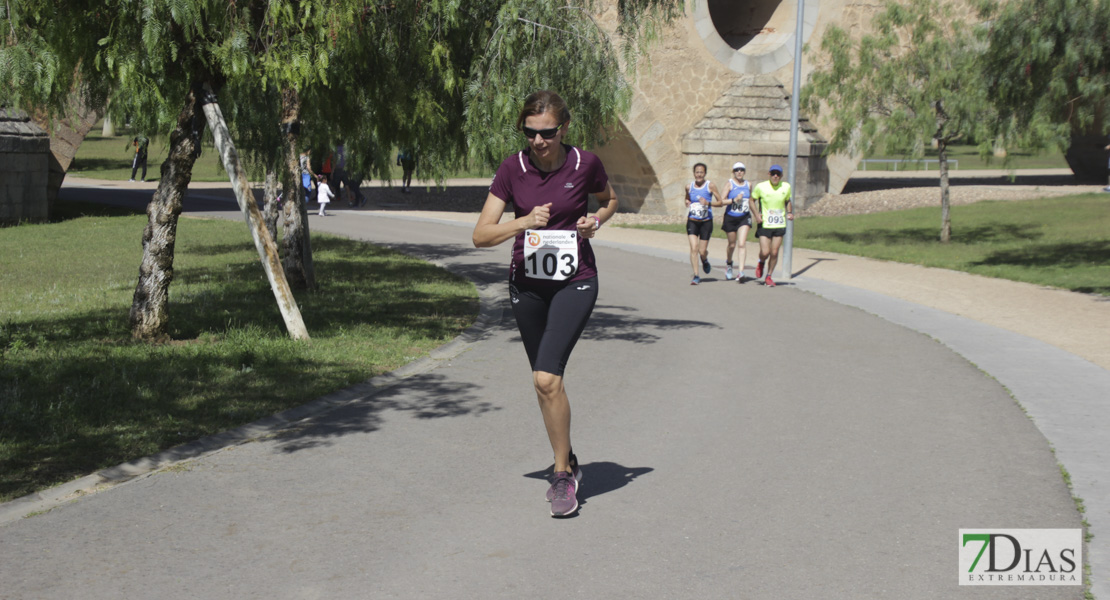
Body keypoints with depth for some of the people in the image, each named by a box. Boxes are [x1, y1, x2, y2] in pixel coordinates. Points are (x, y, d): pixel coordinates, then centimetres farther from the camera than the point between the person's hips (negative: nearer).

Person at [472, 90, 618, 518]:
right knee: (544, 381, 13)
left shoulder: (585, 164, -8)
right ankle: (567, 464, 34)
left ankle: (563, 474, -2)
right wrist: (524, 222, -24)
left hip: (575, 283, -3)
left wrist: (595, 221, -6)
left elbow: (610, 200, 15)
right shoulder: (513, 169, -6)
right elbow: (481, 235, -9)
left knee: (547, 378, -18)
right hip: (526, 284, 3)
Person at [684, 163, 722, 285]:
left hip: (706, 221, -1)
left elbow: (720, 202, -4)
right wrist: (688, 203, 0)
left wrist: (708, 203, -20)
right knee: (693, 248, -12)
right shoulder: (689, 186, 3)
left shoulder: (710, 186, -6)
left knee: (702, 251, 2)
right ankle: (696, 276, -7)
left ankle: (705, 261, 40)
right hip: (692, 221, 1)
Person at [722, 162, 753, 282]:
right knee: (732, 244, 10)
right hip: (730, 217, -1)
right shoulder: (730, 183, -3)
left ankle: (741, 272, -18)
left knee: (742, 244, -13)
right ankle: (729, 264, 41)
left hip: (744, 218, 1)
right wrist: (734, 200, -20)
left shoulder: (748, 184, 7)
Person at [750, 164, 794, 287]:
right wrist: (756, 215, -9)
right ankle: (761, 263, 27)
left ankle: (769, 277, 20)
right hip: (764, 225, -2)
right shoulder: (761, 187, -6)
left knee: (774, 253, 1)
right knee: (765, 252, -10)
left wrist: (790, 212, 1)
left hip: (779, 225, 2)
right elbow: (752, 200, 6)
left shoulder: (786, 187, 2)